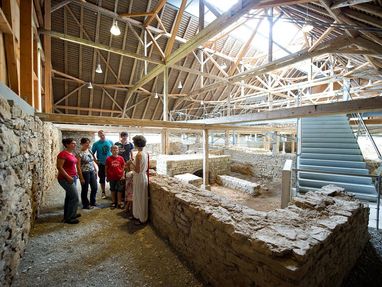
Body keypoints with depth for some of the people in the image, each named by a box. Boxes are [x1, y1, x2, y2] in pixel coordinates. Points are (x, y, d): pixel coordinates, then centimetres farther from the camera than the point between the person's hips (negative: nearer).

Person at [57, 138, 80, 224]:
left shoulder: (71, 154, 10)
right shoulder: (63, 154, -16)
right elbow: (59, 167, -20)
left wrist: (75, 175, 13)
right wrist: (68, 177, -21)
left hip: (73, 178, 9)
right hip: (66, 179, -9)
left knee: (69, 197, 18)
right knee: (75, 197, -6)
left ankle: (68, 214, 32)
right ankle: (69, 218, 7)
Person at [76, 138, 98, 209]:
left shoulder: (89, 151, 6)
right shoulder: (79, 153, -14)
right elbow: (78, 166, -15)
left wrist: (95, 170, 11)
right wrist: (81, 177, -16)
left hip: (92, 172, 7)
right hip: (85, 173, -7)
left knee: (95, 187, 13)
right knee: (85, 189, 8)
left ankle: (92, 202, 32)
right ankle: (85, 205, 25)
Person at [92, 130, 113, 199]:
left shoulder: (110, 142, 1)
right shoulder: (96, 144, -2)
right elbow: (92, 153, 2)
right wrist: (96, 161, -4)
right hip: (101, 164, 0)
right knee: (102, 178, 9)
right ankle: (103, 192, 23)